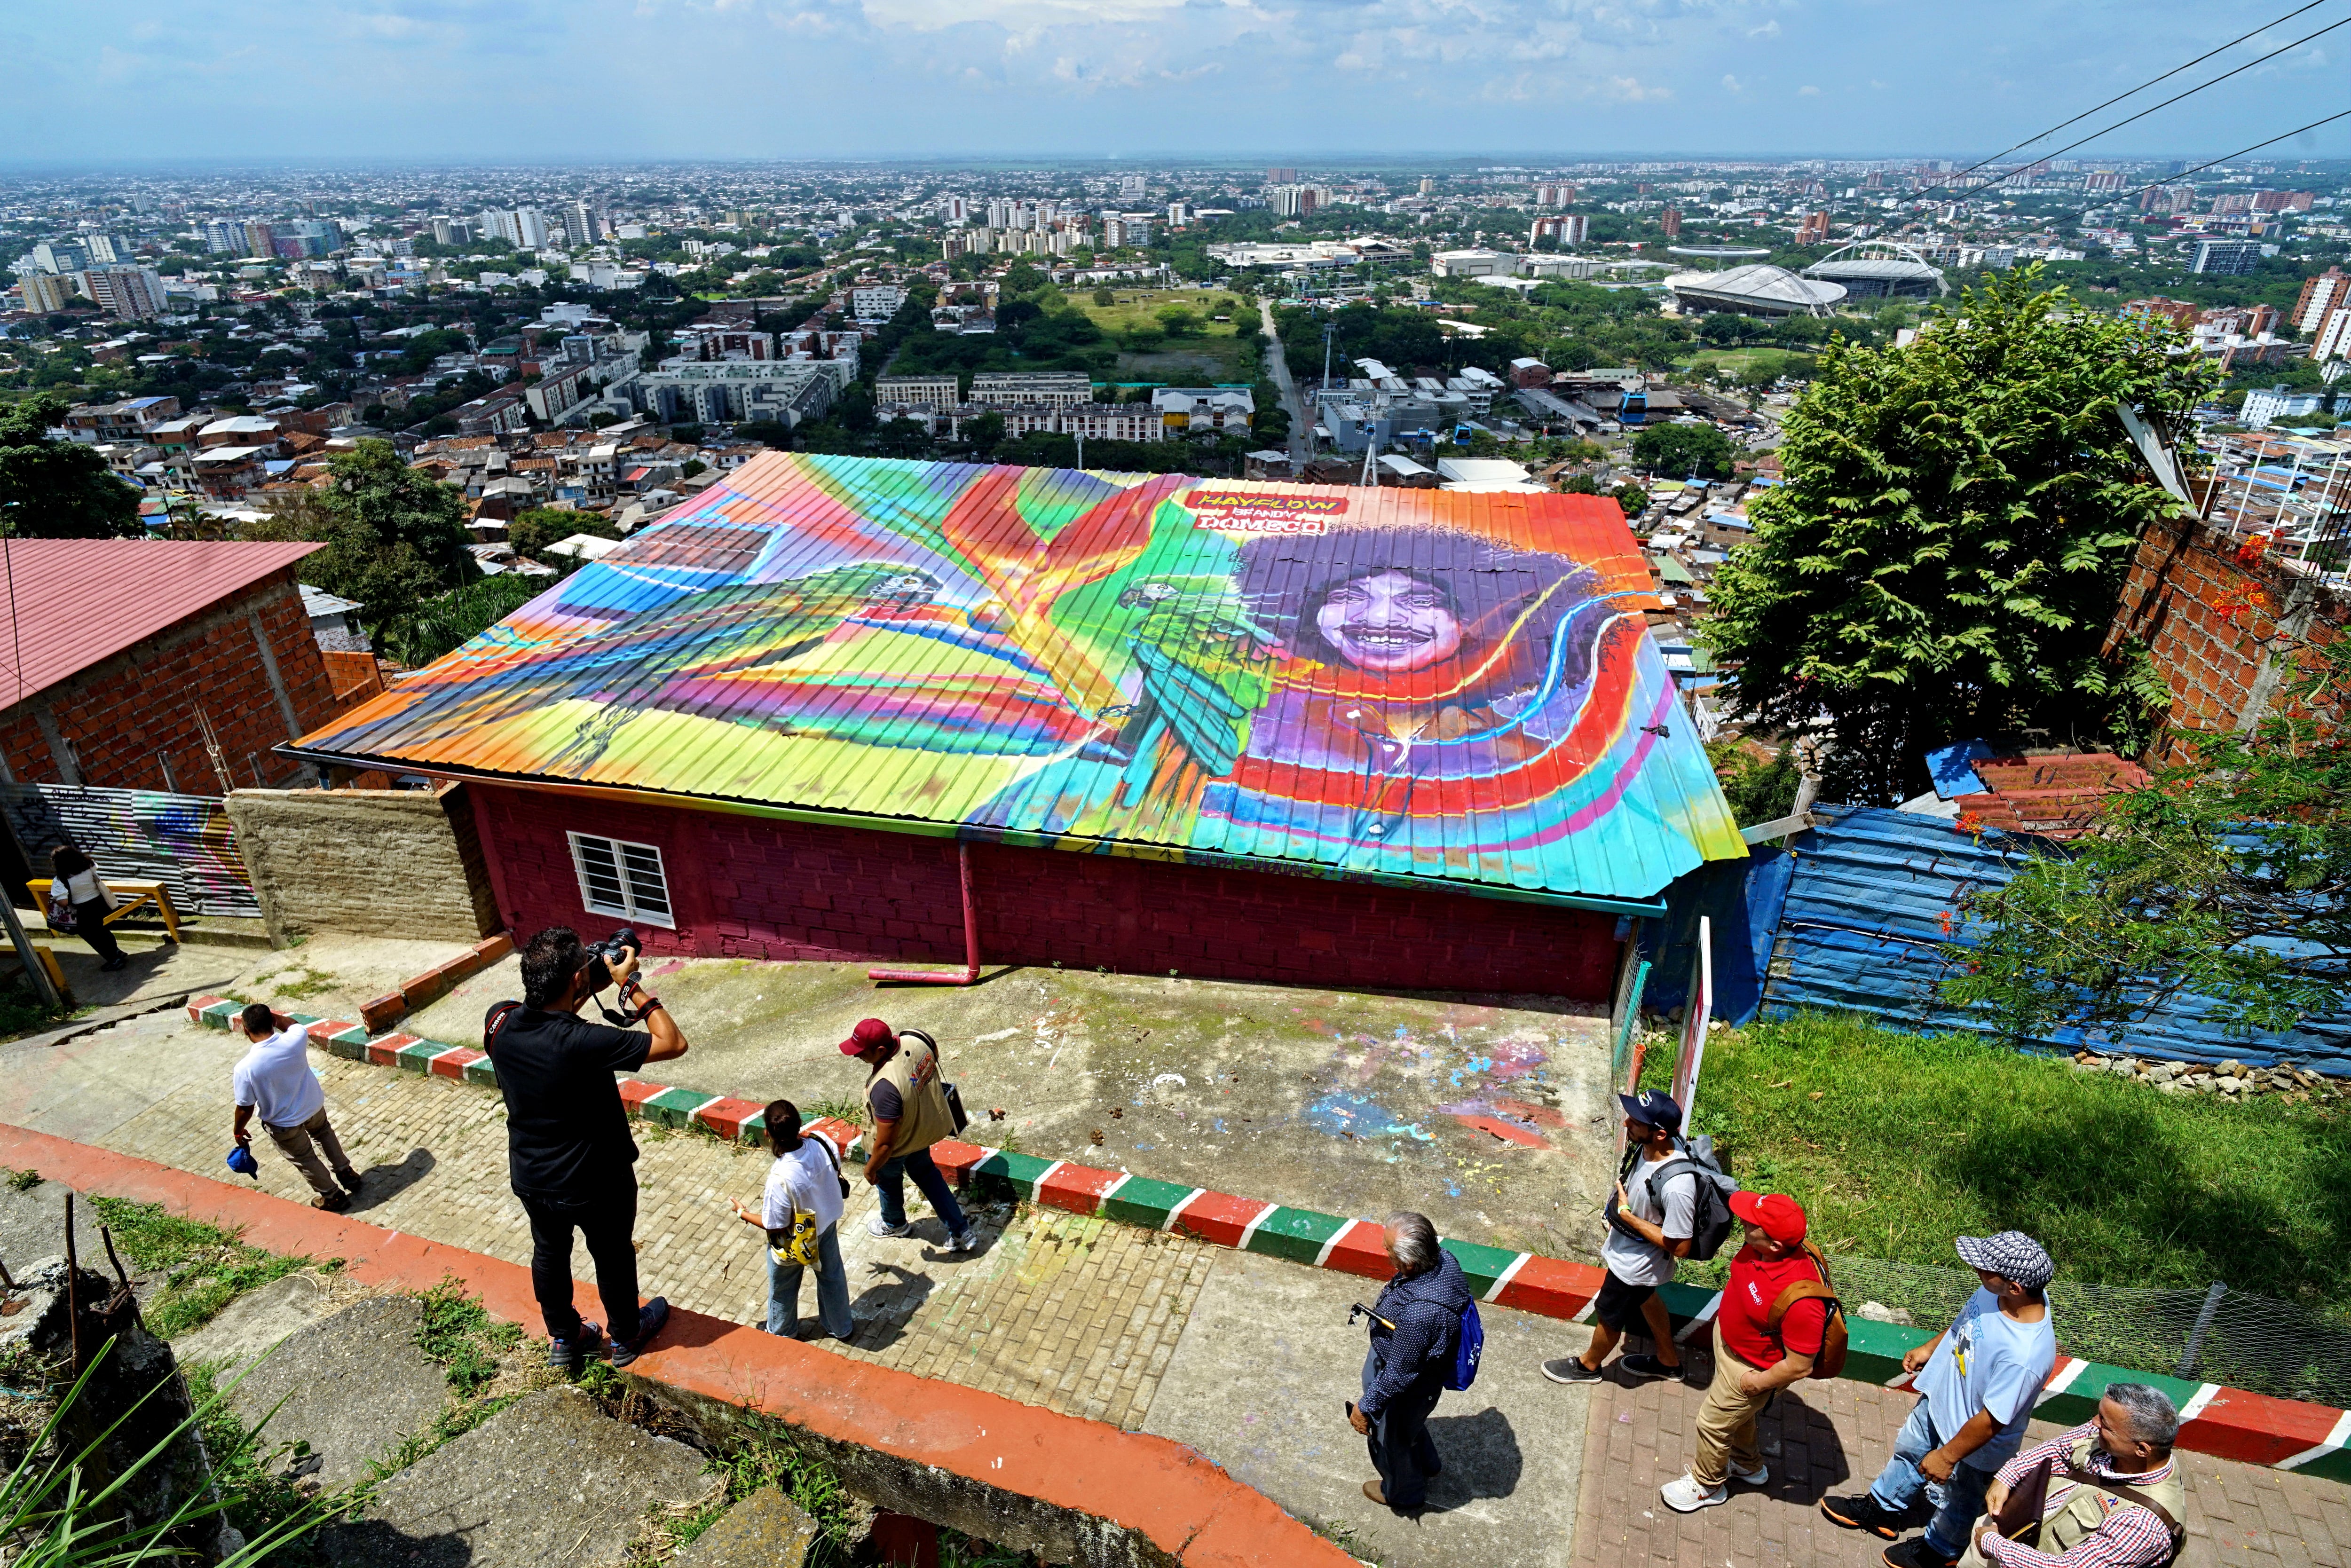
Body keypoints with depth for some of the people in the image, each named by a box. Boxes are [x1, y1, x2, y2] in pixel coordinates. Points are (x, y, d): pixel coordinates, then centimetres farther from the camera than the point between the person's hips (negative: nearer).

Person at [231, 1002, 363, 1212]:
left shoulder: (244, 1069, -33)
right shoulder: (296, 1038, -26)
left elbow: (245, 1108, -17)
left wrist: (238, 1132, 1)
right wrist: (268, 1016, -2)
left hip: (283, 1124, -3)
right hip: (313, 1104, 3)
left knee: (305, 1159, 22)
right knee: (323, 1132, 35)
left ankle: (333, 1197, 39)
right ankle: (346, 1173, 49)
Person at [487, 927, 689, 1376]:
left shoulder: (500, 1023, -20)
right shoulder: (585, 1043, -38)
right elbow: (673, 1043, -29)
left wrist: (596, 982, -8)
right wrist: (632, 985, -24)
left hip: (529, 1179, 5)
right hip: (595, 1184, -5)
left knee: (549, 1253, 28)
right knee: (614, 1258, 22)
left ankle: (562, 1339, 51)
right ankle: (626, 1336, 46)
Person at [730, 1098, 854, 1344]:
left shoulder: (781, 1178, -42)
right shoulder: (823, 1142, -28)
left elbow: (775, 1226, -26)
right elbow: (836, 1172, -5)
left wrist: (743, 1213, -10)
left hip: (794, 1243, -4)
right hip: (827, 1225, 4)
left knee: (784, 1287, 27)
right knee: (831, 1275, 30)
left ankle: (782, 1333, 54)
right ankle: (841, 1327, 52)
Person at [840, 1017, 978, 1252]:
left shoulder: (885, 1087, -46)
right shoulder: (916, 1041, -25)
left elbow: (885, 1144, -34)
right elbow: (935, 1055, 2)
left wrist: (871, 1169, -15)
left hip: (898, 1146, -6)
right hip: (923, 1126, 6)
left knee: (888, 1180, 27)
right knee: (925, 1172, 29)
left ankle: (894, 1223, 58)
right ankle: (961, 1231, 36)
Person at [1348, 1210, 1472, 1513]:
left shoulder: (1419, 1314, -46)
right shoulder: (1443, 1259, -22)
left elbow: (1397, 1374, -31)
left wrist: (1365, 1407, -16)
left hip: (1408, 1388, -7)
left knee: (1389, 1439, 24)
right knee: (1410, 1423, 36)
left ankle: (1404, 1493, 53)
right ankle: (1425, 1462, 64)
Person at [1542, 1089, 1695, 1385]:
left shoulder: (1676, 1186, -43)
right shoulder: (1649, 1146, -20)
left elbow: (1679, 1248, -30)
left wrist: (1627, 1215, -29)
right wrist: (1619, 1215, 14)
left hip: (1636, 1264, -7)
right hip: (1626, 1244, 7)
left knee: (1609, 1316, 20)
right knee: (1645, 1298, 33)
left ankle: (1588, 1365, 50)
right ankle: (1668, 1360, 59)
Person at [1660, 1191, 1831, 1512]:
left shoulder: (1801, 1302, -43)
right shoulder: (1758, 1248, -22)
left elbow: (1800, 1366, -30)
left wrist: (1756, 1383, -17)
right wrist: (1724, 1315, 11)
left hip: (1750, 1368, -7)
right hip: (1727, 1338, 7)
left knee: (1713, 1423, 17)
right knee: (1738, 1413, 32)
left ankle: (1707, 1485, 46)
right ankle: (1748, 1465, 61)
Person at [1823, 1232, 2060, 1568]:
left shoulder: (2025, 1357, -45)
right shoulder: (1999, 1292, -23)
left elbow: (1991, 1421, -31)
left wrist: (1947, 1456, -18)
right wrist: (1930, 1348, 13)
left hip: (1973, 1442, -7)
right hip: (1938, 1398, 7)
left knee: (1955, 1501, 25)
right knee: (1910, 1452, 32)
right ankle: (1882, 1509, 59)